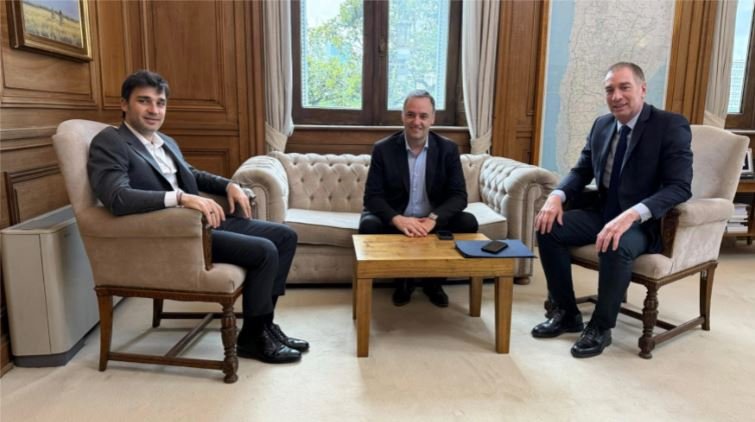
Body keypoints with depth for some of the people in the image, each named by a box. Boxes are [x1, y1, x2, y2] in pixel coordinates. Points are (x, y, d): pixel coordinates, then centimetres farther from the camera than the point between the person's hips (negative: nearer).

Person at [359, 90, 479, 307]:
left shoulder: (448, 149, -4)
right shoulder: (383, 149, -7)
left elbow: (459, 195, -10)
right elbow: (372, 196, -12)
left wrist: (433, 219, -29)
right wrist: (398, 219, -32)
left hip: (433, 220, 1)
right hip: (395, 220, -1)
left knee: (468, 222, -24)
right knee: (369, 225, -30)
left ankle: (434, 280, 0)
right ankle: (402, 279, -2)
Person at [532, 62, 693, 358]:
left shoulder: (672, 126, -13)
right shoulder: (601, 125, 6)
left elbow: (680, 187, -22)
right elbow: (582, 171, 12)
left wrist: (631, 215, -39)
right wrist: (557, 196, -11)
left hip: (645, 222, -6)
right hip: (603, 213, 6)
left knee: (616, 246, -37)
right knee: (548, 228, -14)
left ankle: (600, 327, -12)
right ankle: (566, 313, 1)